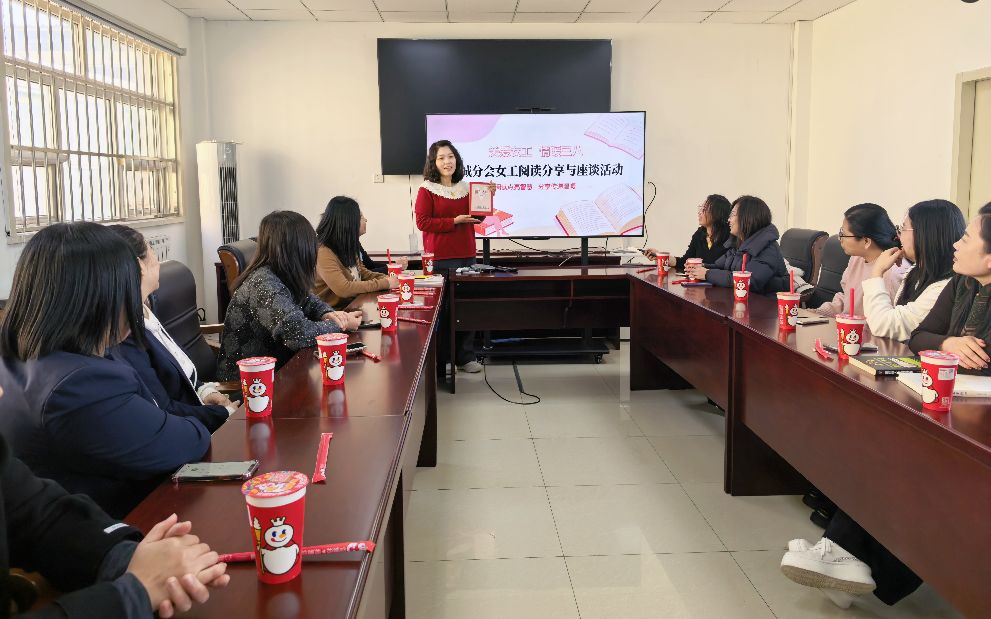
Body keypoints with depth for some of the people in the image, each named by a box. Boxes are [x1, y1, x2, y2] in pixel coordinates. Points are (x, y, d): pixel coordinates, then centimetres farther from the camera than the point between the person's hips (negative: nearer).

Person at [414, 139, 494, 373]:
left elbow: (477, 217, 17)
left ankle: (465, 357, 18)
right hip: (441, 258, -5)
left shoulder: (465, 187, 13)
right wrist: (454, 221, -14)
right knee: (442, 308, -2)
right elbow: (422, 222, -10)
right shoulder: (427, 190, -4)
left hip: (466, 254, 5)